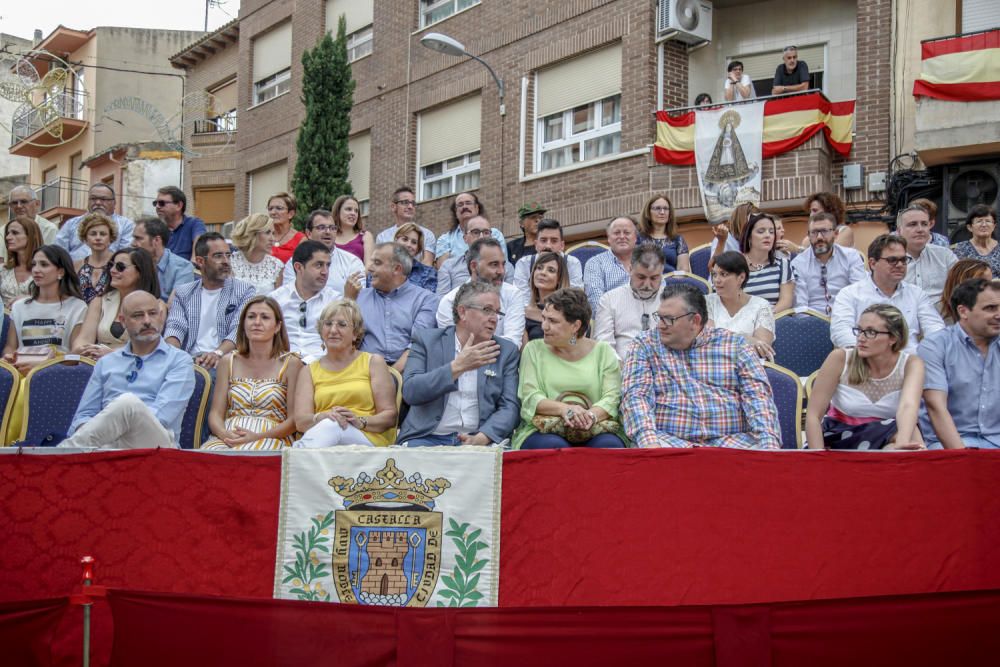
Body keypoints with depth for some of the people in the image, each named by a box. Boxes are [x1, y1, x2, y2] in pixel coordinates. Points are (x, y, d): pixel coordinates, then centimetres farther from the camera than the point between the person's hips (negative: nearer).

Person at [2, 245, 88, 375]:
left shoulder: (77, 307, 4)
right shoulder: (19, 306, 20)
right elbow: (10, 347, 18)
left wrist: (41, 364, -18)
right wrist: (9, 358, -7)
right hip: (21, 369, 3)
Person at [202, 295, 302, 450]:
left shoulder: (291, 363, 6)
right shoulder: (229, 362, 16)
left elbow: (294, 420, 0)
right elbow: (215, 413, 11)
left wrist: (257, 436, -15)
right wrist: (225, 434, -12)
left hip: (271, 438, -2)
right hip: (228, 437, 3)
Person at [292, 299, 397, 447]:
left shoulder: (373, 362, 14)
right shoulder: (309, 371, 20)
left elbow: (389, 416, 6)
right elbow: (300, 421, 5)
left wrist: (360, 421, -15)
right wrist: (323, 417, -18)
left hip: (369, 439, -1)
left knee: (331, 427, -36)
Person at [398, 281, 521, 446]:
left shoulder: (507, 351, 12)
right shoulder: (426, 340, 7)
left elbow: (509, 406, 4)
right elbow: (410, 392, -5)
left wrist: (482, 438, -15)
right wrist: (458, 366, -14)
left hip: (480, 440, 1)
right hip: (429, 437, -1)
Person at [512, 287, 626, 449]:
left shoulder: (603, 351, 11)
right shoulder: (534, 349, 11)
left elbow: (612, 397, -1)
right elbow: (530, 397, -1)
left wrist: (591, 415, -23)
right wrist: (563, 409, -21)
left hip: (596, 431, 1)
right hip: (544, 431, 0)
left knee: (609, 445, -32)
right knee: (553, 446, -35)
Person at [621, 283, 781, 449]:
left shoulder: (734, 344, 10)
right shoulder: (644, 345, 9)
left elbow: (757, 395, 1)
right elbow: (635, 396, -4)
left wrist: (769, 442, -16)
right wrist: (648, 439, -23)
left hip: (731, 439, 2)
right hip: (670, 440, -1)